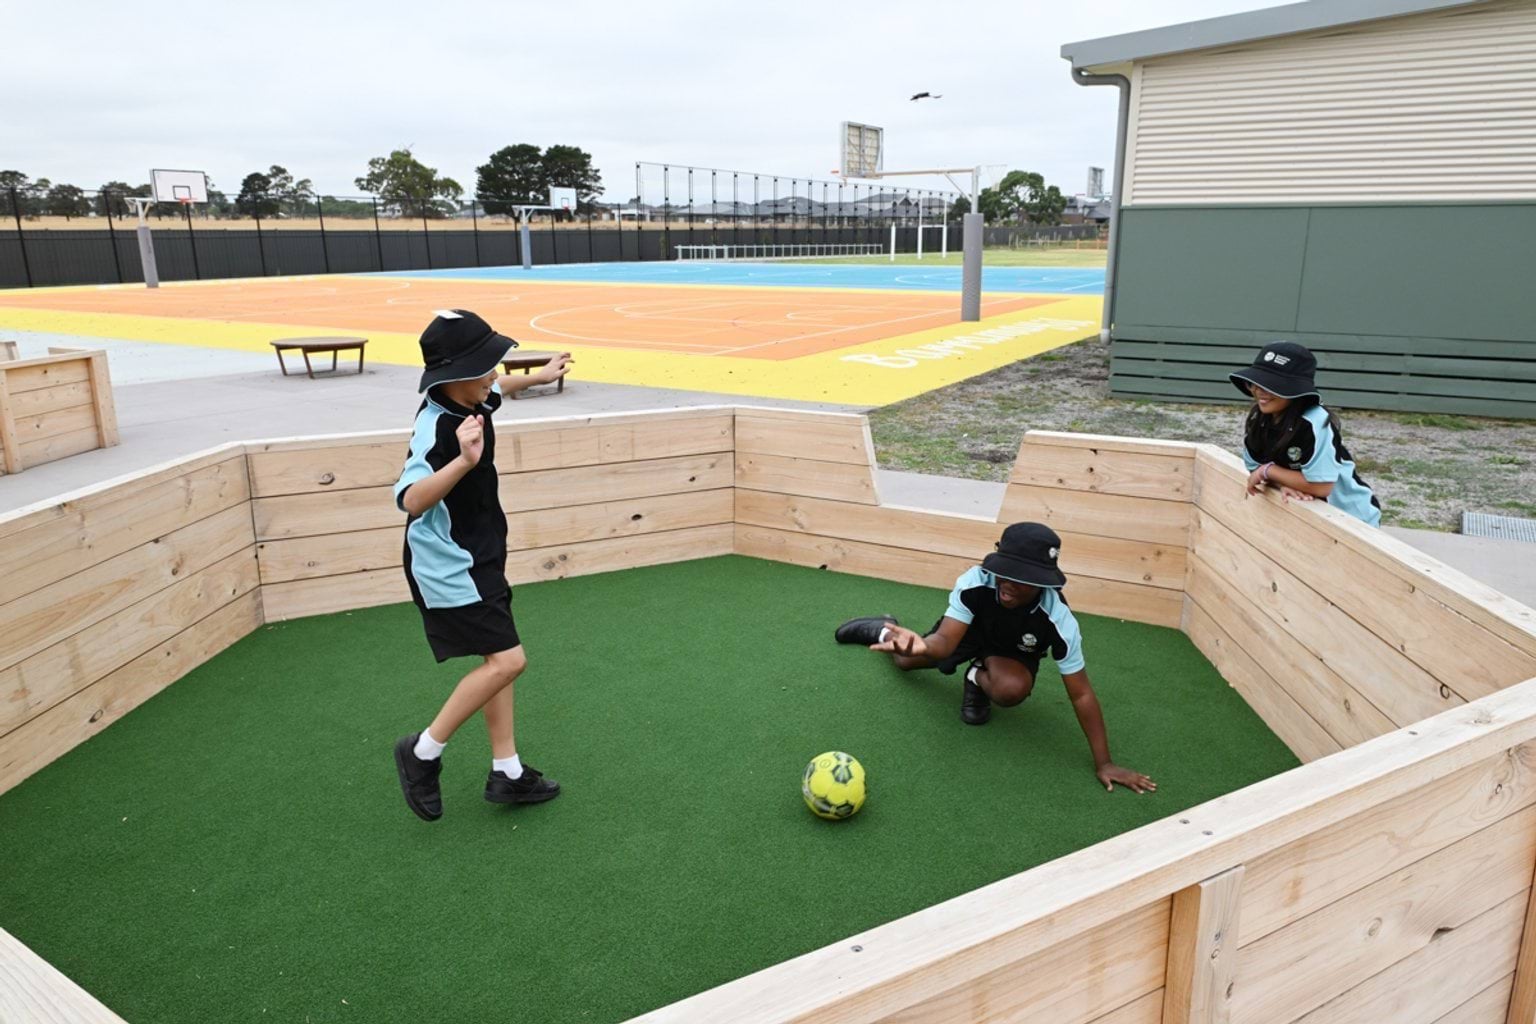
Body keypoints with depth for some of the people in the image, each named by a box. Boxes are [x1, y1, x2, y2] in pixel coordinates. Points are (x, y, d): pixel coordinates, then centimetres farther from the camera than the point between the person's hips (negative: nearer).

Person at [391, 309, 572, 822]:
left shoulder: (471, 399, -1)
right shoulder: (436, 428, -28)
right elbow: (410, 499, -44)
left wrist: (537, 377, 27)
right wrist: (464, 460, -57)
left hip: (478, 558, 10)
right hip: (448, 567, -10)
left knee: (498, 660, 14)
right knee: (507, 660, -13)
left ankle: (506, 772, 25)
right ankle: (423, 751, 5)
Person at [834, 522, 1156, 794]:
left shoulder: (1058, 621, -41)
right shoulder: (976, 582, -41)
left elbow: (1081, 694, -33)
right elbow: (944, 641, -42)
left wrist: (1103, 763, -32)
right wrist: (922, 645, -68)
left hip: (1014, 653, -1)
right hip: (967, 628, 1)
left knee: (1012, 689, -34)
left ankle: (977, 679, 4)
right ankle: (886, 630, 51)